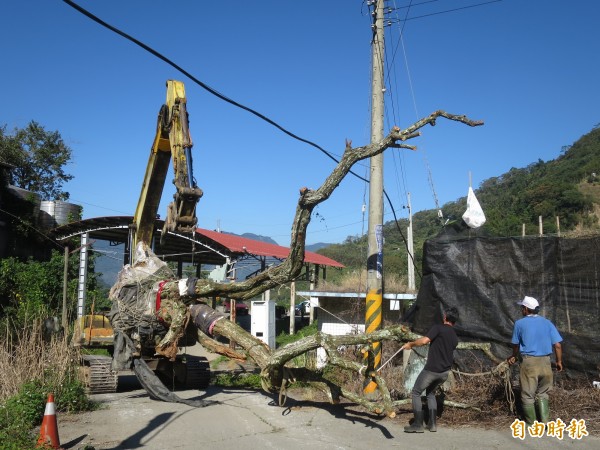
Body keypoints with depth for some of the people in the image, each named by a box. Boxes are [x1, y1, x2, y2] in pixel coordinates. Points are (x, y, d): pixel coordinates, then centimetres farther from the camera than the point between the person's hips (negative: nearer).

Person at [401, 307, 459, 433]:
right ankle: (432, 424, 19)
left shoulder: (438, 328, -10)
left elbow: (424, 340, -23)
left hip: (432, 369, -7)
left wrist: (410, 344, -8)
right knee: (431, 393, 25)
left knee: (416, 393, 7)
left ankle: (418, 424, 3)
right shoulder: (455, 337, 12)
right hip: (445, 372, 7)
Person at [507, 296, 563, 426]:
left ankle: (531, 424, 18)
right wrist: (559, 361, 14)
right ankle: (545, 422, 16)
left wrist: (513, 357, 29)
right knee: (542, 394, 19)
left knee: (528, 395, 9)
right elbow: (557, 345, 0)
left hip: (529, 362, -3)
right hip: (545, 361, 3)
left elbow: (516, 345, 10)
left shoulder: (520, 323, -1)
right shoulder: (547, 323, 5)